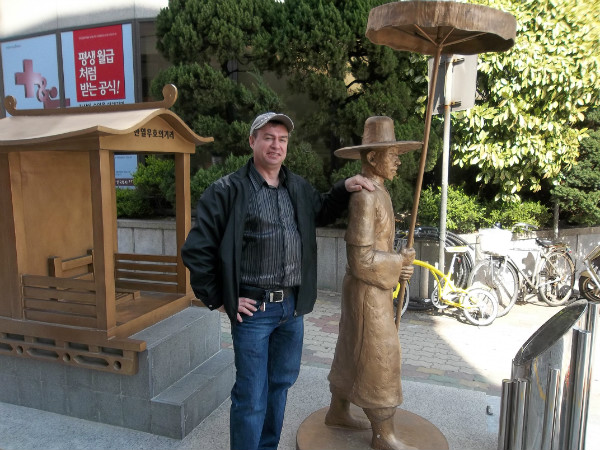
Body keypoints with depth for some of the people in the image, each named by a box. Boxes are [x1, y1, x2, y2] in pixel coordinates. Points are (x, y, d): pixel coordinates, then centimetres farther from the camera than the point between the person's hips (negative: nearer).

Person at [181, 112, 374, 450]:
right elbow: (197, 250, -11)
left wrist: (345, 188, 9)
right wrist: (218, 300, -9)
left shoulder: (298, 187, 8)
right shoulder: (229, 190, -11)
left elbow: (323, 212, 27)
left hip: (293, 307, 6)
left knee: (281, 383, 21)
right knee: (251, 397, 3)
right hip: (253, 308, -6)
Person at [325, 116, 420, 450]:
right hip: (368, 291, -10)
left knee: (352, 350, 19)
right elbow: (360, 259, -25)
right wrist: (400, 262, -12)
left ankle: (338, 412, 36)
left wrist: (398, 266, -1)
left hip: (374, 288, 10)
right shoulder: (365, 196, -22)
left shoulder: (377, 193, 9)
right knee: (380, 358, 2)